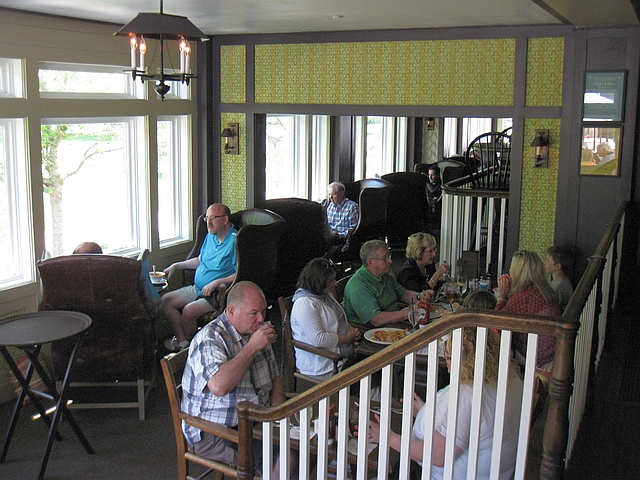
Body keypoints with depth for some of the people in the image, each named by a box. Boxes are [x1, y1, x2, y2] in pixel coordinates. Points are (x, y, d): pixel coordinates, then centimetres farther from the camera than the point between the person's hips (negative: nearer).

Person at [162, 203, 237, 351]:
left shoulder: (235, 241, -16)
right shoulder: (210, 236, 12)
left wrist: (216, 283, -27)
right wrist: (176, 266, 20)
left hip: (218, 293, -9)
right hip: (198, 289, 9)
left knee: (189, 310, -27)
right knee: (166, 300, 1)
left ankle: (188, 344, 0)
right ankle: (181, 341, 2)